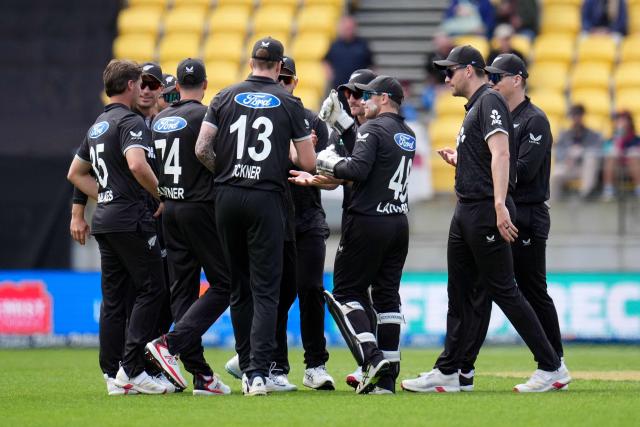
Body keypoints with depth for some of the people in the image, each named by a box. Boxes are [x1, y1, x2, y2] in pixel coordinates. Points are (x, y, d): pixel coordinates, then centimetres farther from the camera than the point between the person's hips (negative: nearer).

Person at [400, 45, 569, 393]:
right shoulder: (474, 107, 20)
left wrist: (499, 206, -34)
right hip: (467, 209, 10)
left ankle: (552, 368, -5)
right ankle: (447, 372, 14)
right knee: (459, 292, 10)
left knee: (502, 290, -9)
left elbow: (500, 155, -25)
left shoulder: (489, 102, -11)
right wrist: (458, 160, 18)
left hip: (487, 210, -10)